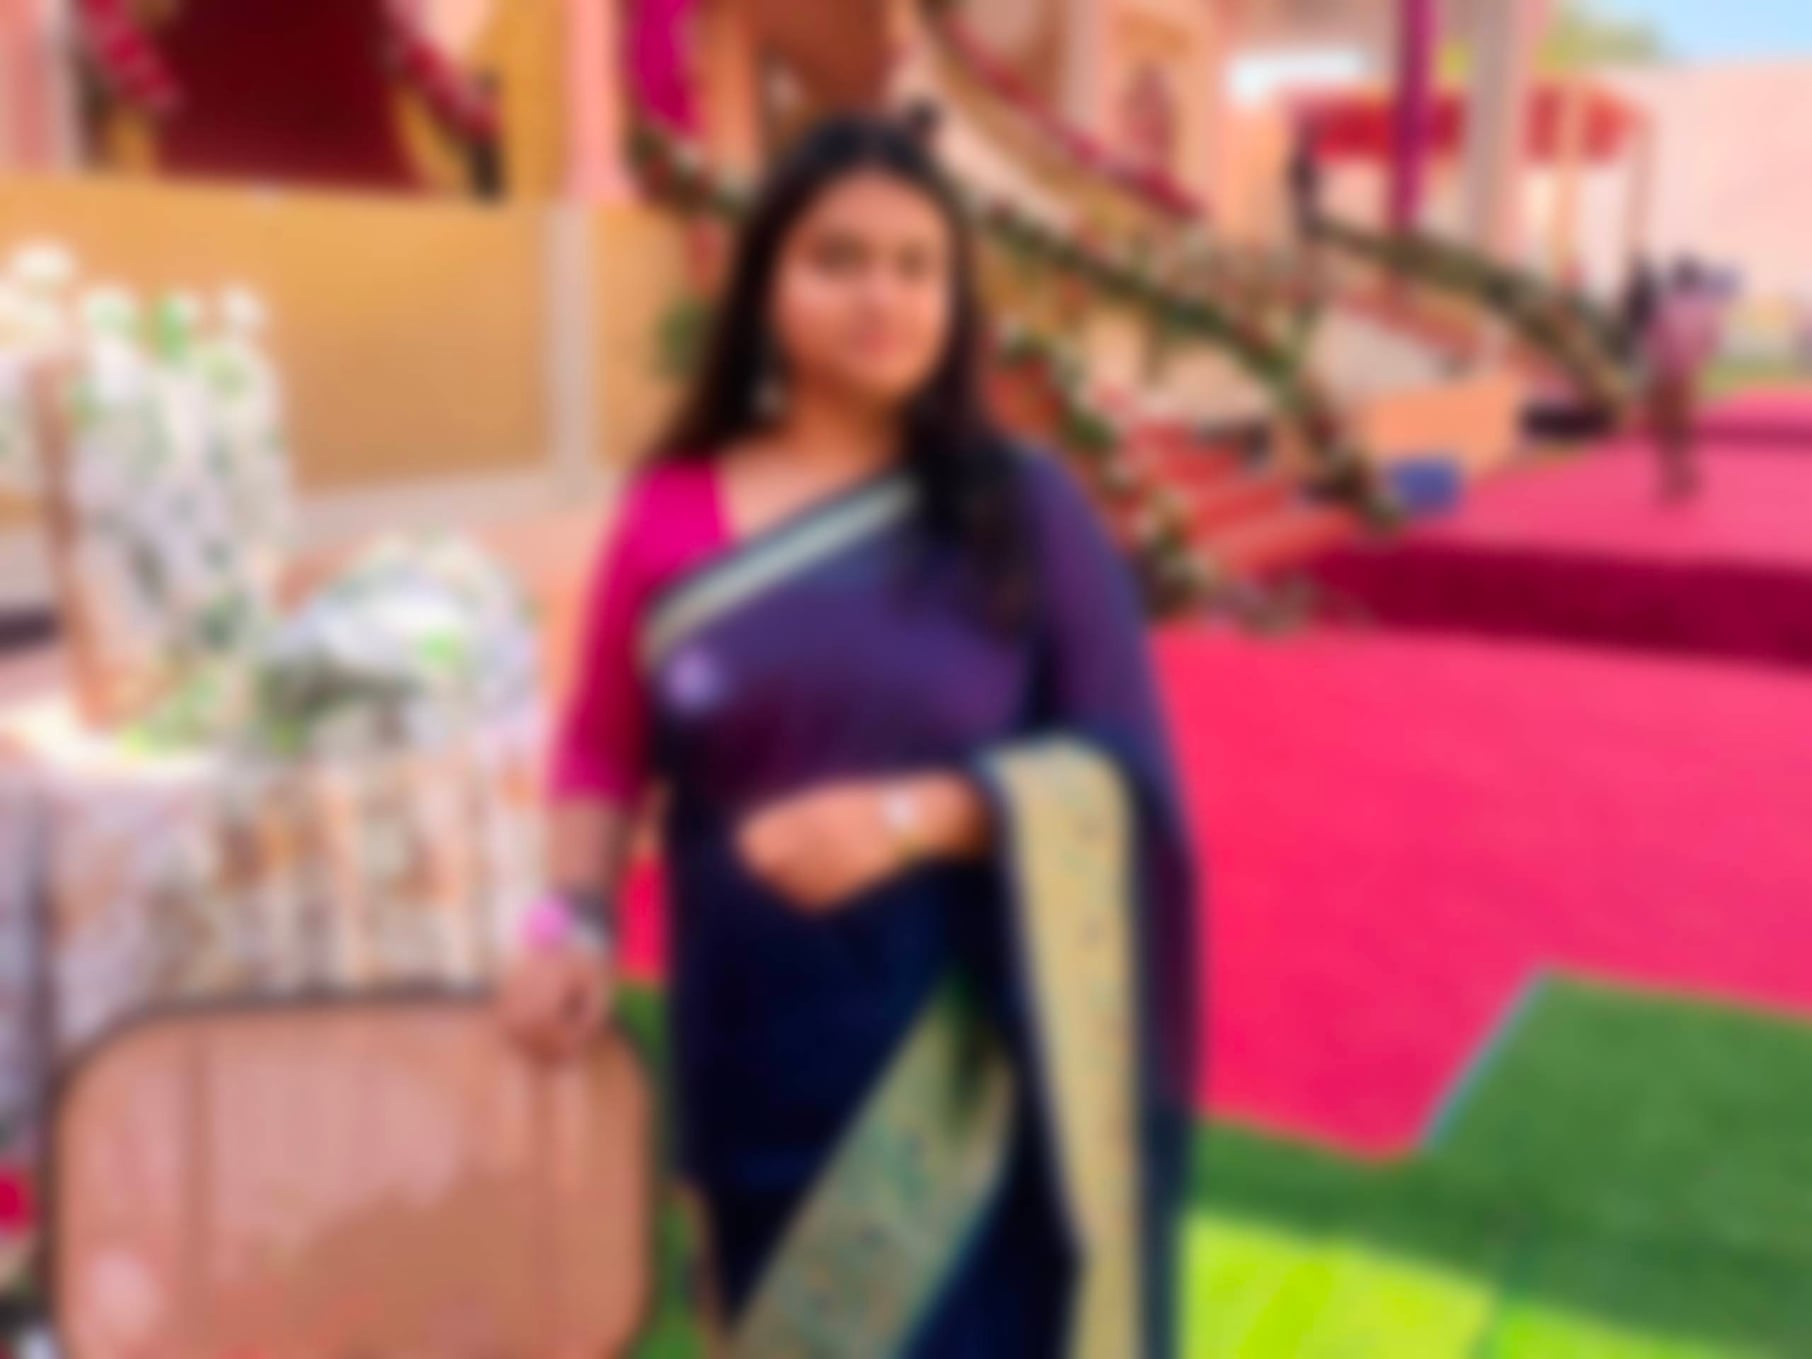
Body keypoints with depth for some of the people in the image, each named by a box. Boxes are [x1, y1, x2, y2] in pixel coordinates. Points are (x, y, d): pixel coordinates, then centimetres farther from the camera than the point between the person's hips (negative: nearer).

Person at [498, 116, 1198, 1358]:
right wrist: (573, 917, -9)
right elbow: (607, 751, 7)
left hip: (969, 1057, -1)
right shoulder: (670, 511, -1)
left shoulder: (1025, 509, -4)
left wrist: (912, 813, -21)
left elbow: (1121, 767, -7)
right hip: (760, 1050, 2)